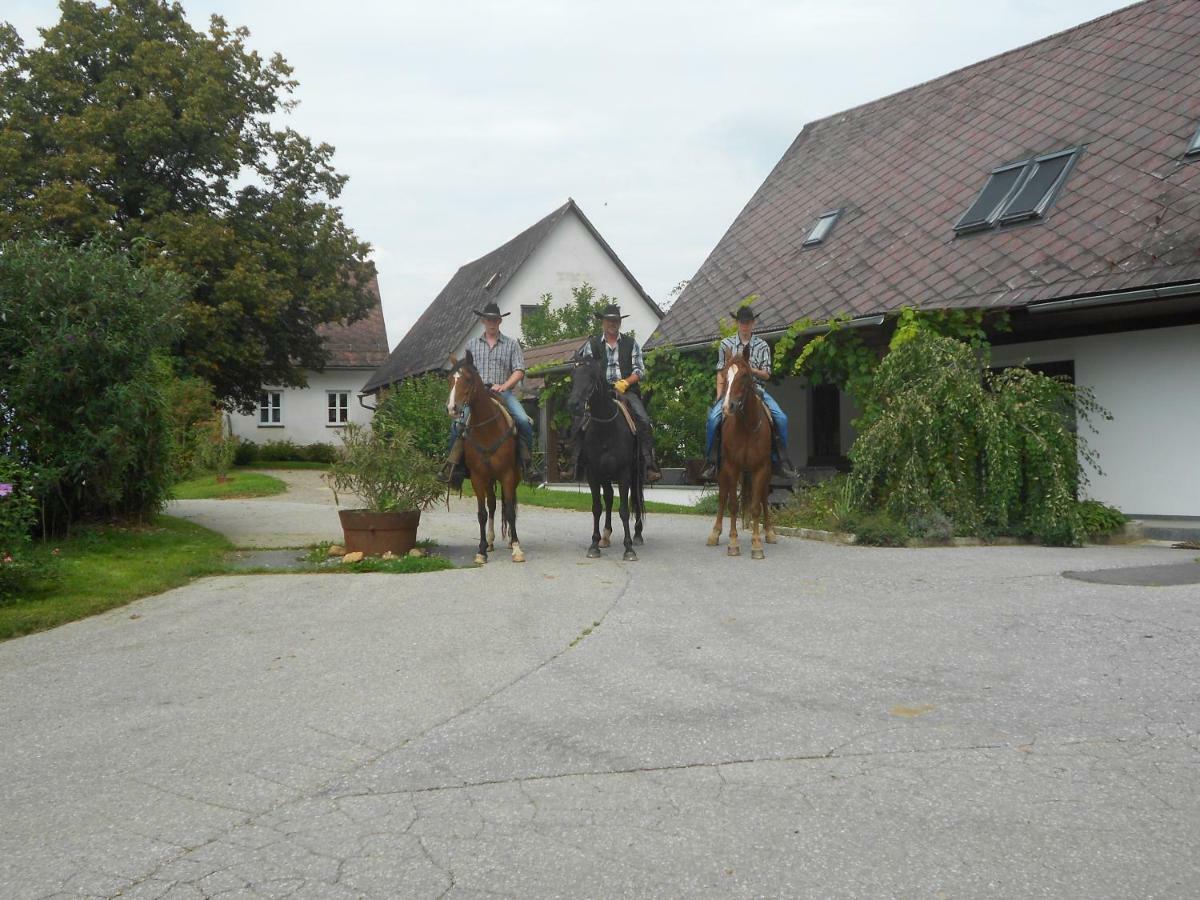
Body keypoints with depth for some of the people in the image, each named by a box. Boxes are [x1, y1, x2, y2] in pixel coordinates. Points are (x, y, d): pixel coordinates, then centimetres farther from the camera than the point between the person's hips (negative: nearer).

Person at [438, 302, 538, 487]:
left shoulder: (511, 345, 11)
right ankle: (453, 466, -12)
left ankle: (527, 464, -12)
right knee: (457, 423, -21)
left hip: (503, 393, -1)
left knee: (524, 421, -24)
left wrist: (503, 386, -13)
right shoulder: (472, 344, 16)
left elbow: (519, 371, 2)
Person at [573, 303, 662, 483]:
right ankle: (578, 464, -8)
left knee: (643, 421, -24)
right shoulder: (592, 344, 13)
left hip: (626, 390, 0)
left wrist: (625, 382, -11)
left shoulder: (631, 343, 13)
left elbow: (639, 370, 6)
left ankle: (650, 465, -24)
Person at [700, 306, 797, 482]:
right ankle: (710, 462, -17)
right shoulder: (726, 344, 10)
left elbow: (766, 374, 7)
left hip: (756, 389, 1)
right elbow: (721, 373, 9)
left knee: (781, 419, -20)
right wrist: (719, 397, -2)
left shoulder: (762, 346, 9)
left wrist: (750, 369, -12)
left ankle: (780, 461, -6)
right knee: (713, 418, -27)